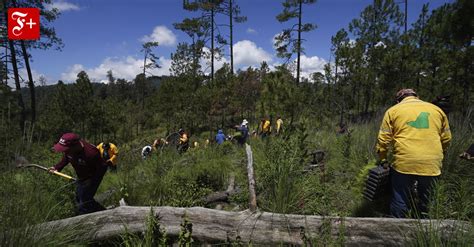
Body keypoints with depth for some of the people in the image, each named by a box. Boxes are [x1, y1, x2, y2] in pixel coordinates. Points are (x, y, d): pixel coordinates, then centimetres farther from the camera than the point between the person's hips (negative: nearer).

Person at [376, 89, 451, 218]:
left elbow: (383, 139, 1)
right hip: (432, 164, 3)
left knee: (399, 203, 7)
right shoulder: (437, 110, 15)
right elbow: (446, 139, 16)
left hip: (404, 163, -3)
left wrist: (382, 160, 11)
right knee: (426, 203, 18)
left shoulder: (393, 110, 6)